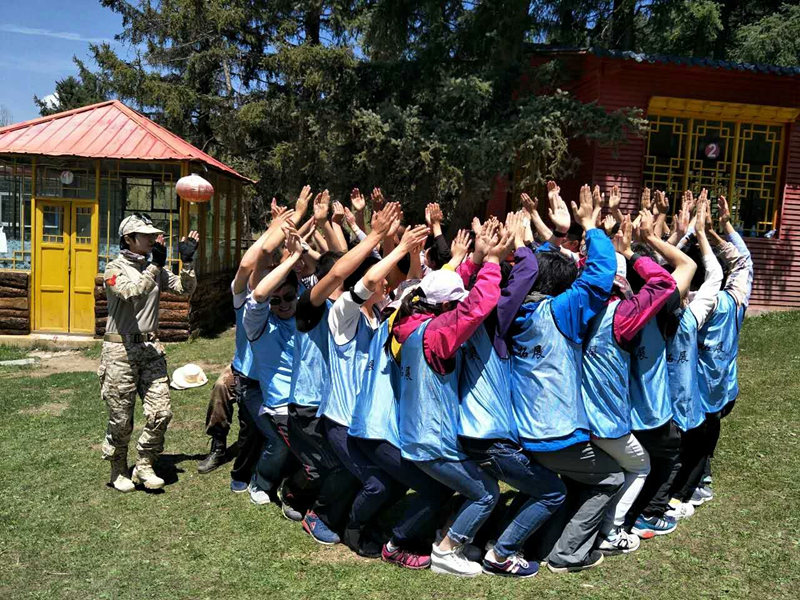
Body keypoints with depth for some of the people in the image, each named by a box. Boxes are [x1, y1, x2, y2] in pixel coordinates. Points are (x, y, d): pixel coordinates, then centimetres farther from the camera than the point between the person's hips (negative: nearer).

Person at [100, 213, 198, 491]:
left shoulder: (156, 269, 10)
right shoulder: (115, 268, -6)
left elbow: (186, 290, 6)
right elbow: (132, 293, -25)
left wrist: (187, 262, -5)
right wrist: (155, 265, -23)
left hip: (150, 348, 5)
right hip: (121, 350, -5)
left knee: (161, 413, 1)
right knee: (121, 419, 5)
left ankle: (144, 466, 20)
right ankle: (119, 471, 27)